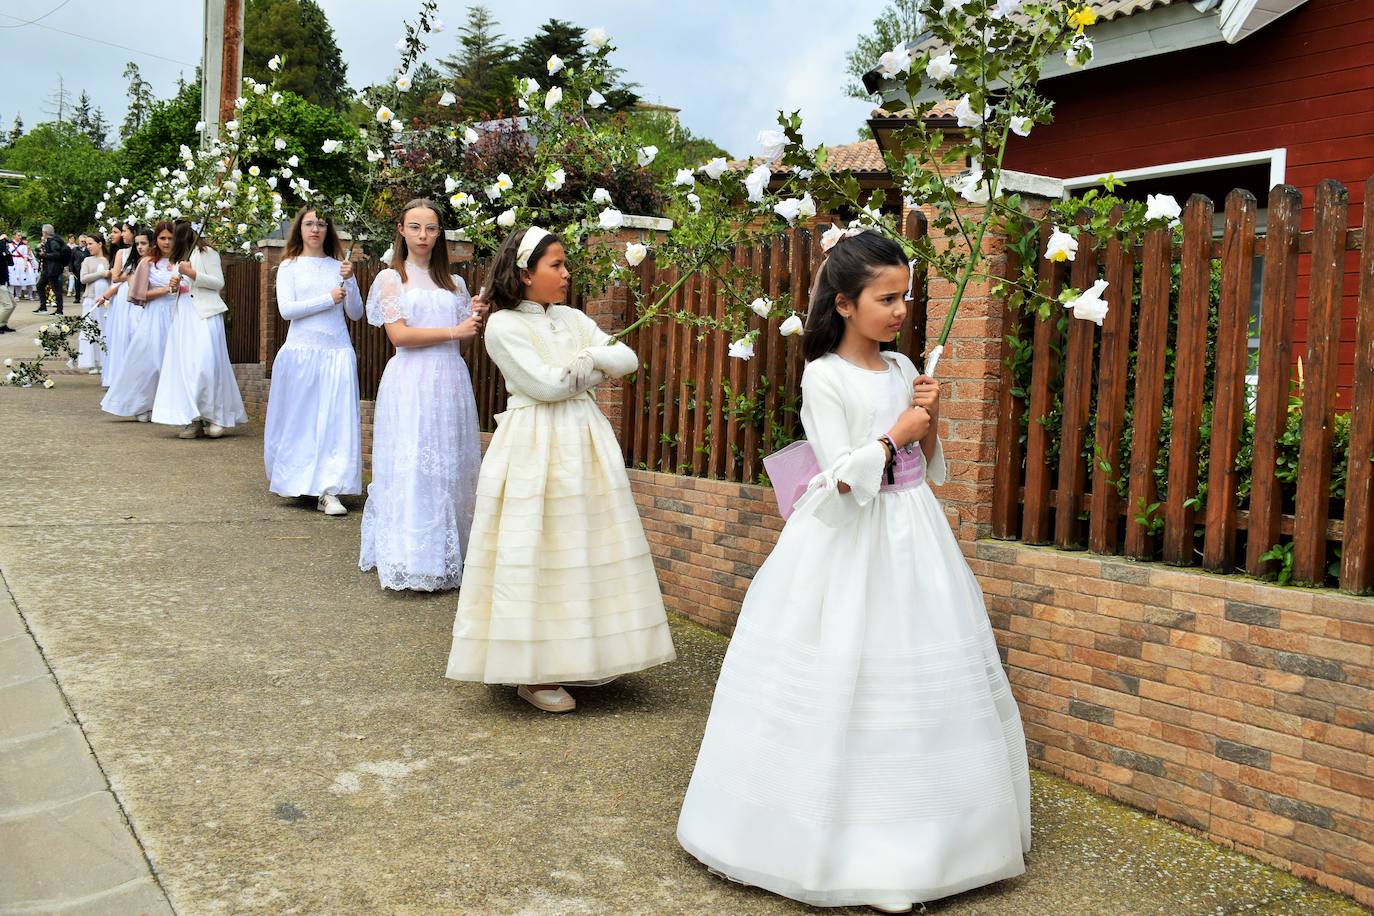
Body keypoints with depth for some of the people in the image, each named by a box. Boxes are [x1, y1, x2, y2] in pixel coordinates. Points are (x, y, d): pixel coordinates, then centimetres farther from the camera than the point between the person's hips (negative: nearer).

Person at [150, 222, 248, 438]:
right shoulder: (180, 258, 23)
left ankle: (214, 417, -9)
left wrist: (192, 273, -13)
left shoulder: (206, 253, 1)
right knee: (184, 366, -3)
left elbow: (219, 283, -6)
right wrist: (174, 283, 10)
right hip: (182, 315, 7)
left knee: (205, 364, -15)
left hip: (204, 314, -7)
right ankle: (193, 419, -4)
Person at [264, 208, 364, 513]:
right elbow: (286, 309, -6)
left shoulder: (339, 266, 11)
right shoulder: (290, 266, 6)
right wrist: (328, 299, -9)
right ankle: (294, 481, 21)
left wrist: (349, 282, -6)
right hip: (302, 351, -1)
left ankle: (328, 491, -9)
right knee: (299, 420, 4)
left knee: (336, 420, -6)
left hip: (338, 353, 1)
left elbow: (356, 313, 8)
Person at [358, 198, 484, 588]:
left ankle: (448, 558, 11)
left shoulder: (454, 284, 16)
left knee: (451, 468, 4)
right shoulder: (391, 278, 4)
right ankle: (410, 559, -1)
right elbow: (399, 334, -7)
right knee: (411, 468, -6)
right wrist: (452, 331, -9)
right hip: (411, 382, -4)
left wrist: (477, 320, -7)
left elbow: (466, 334, 13)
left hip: (451, 381, 4)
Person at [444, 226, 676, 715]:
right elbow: (547, 385, -14)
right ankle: (531, 673, 5)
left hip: (585, 444, 7)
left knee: (583, 552, 8)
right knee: (534, 555, -5)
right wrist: (594, 363, 0)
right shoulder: (503, 325, -6)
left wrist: (588, 360, -9)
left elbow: (627, 358, 8)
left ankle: (571, 659, 19)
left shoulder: (571, 319, 13)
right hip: (535, 449, -6)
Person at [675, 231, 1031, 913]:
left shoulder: (902, 368, 9)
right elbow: (842, 478, -16)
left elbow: (928, 470, 13)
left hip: (910, 540, 7)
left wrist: (929, 422, -4)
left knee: (916, 687, 10)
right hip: (850, 547, -6)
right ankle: (836, 831, 15)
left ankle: (903, 842, 25)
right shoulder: (824, 376, -10)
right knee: (842, 690, -2)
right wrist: (896, 433, -9)